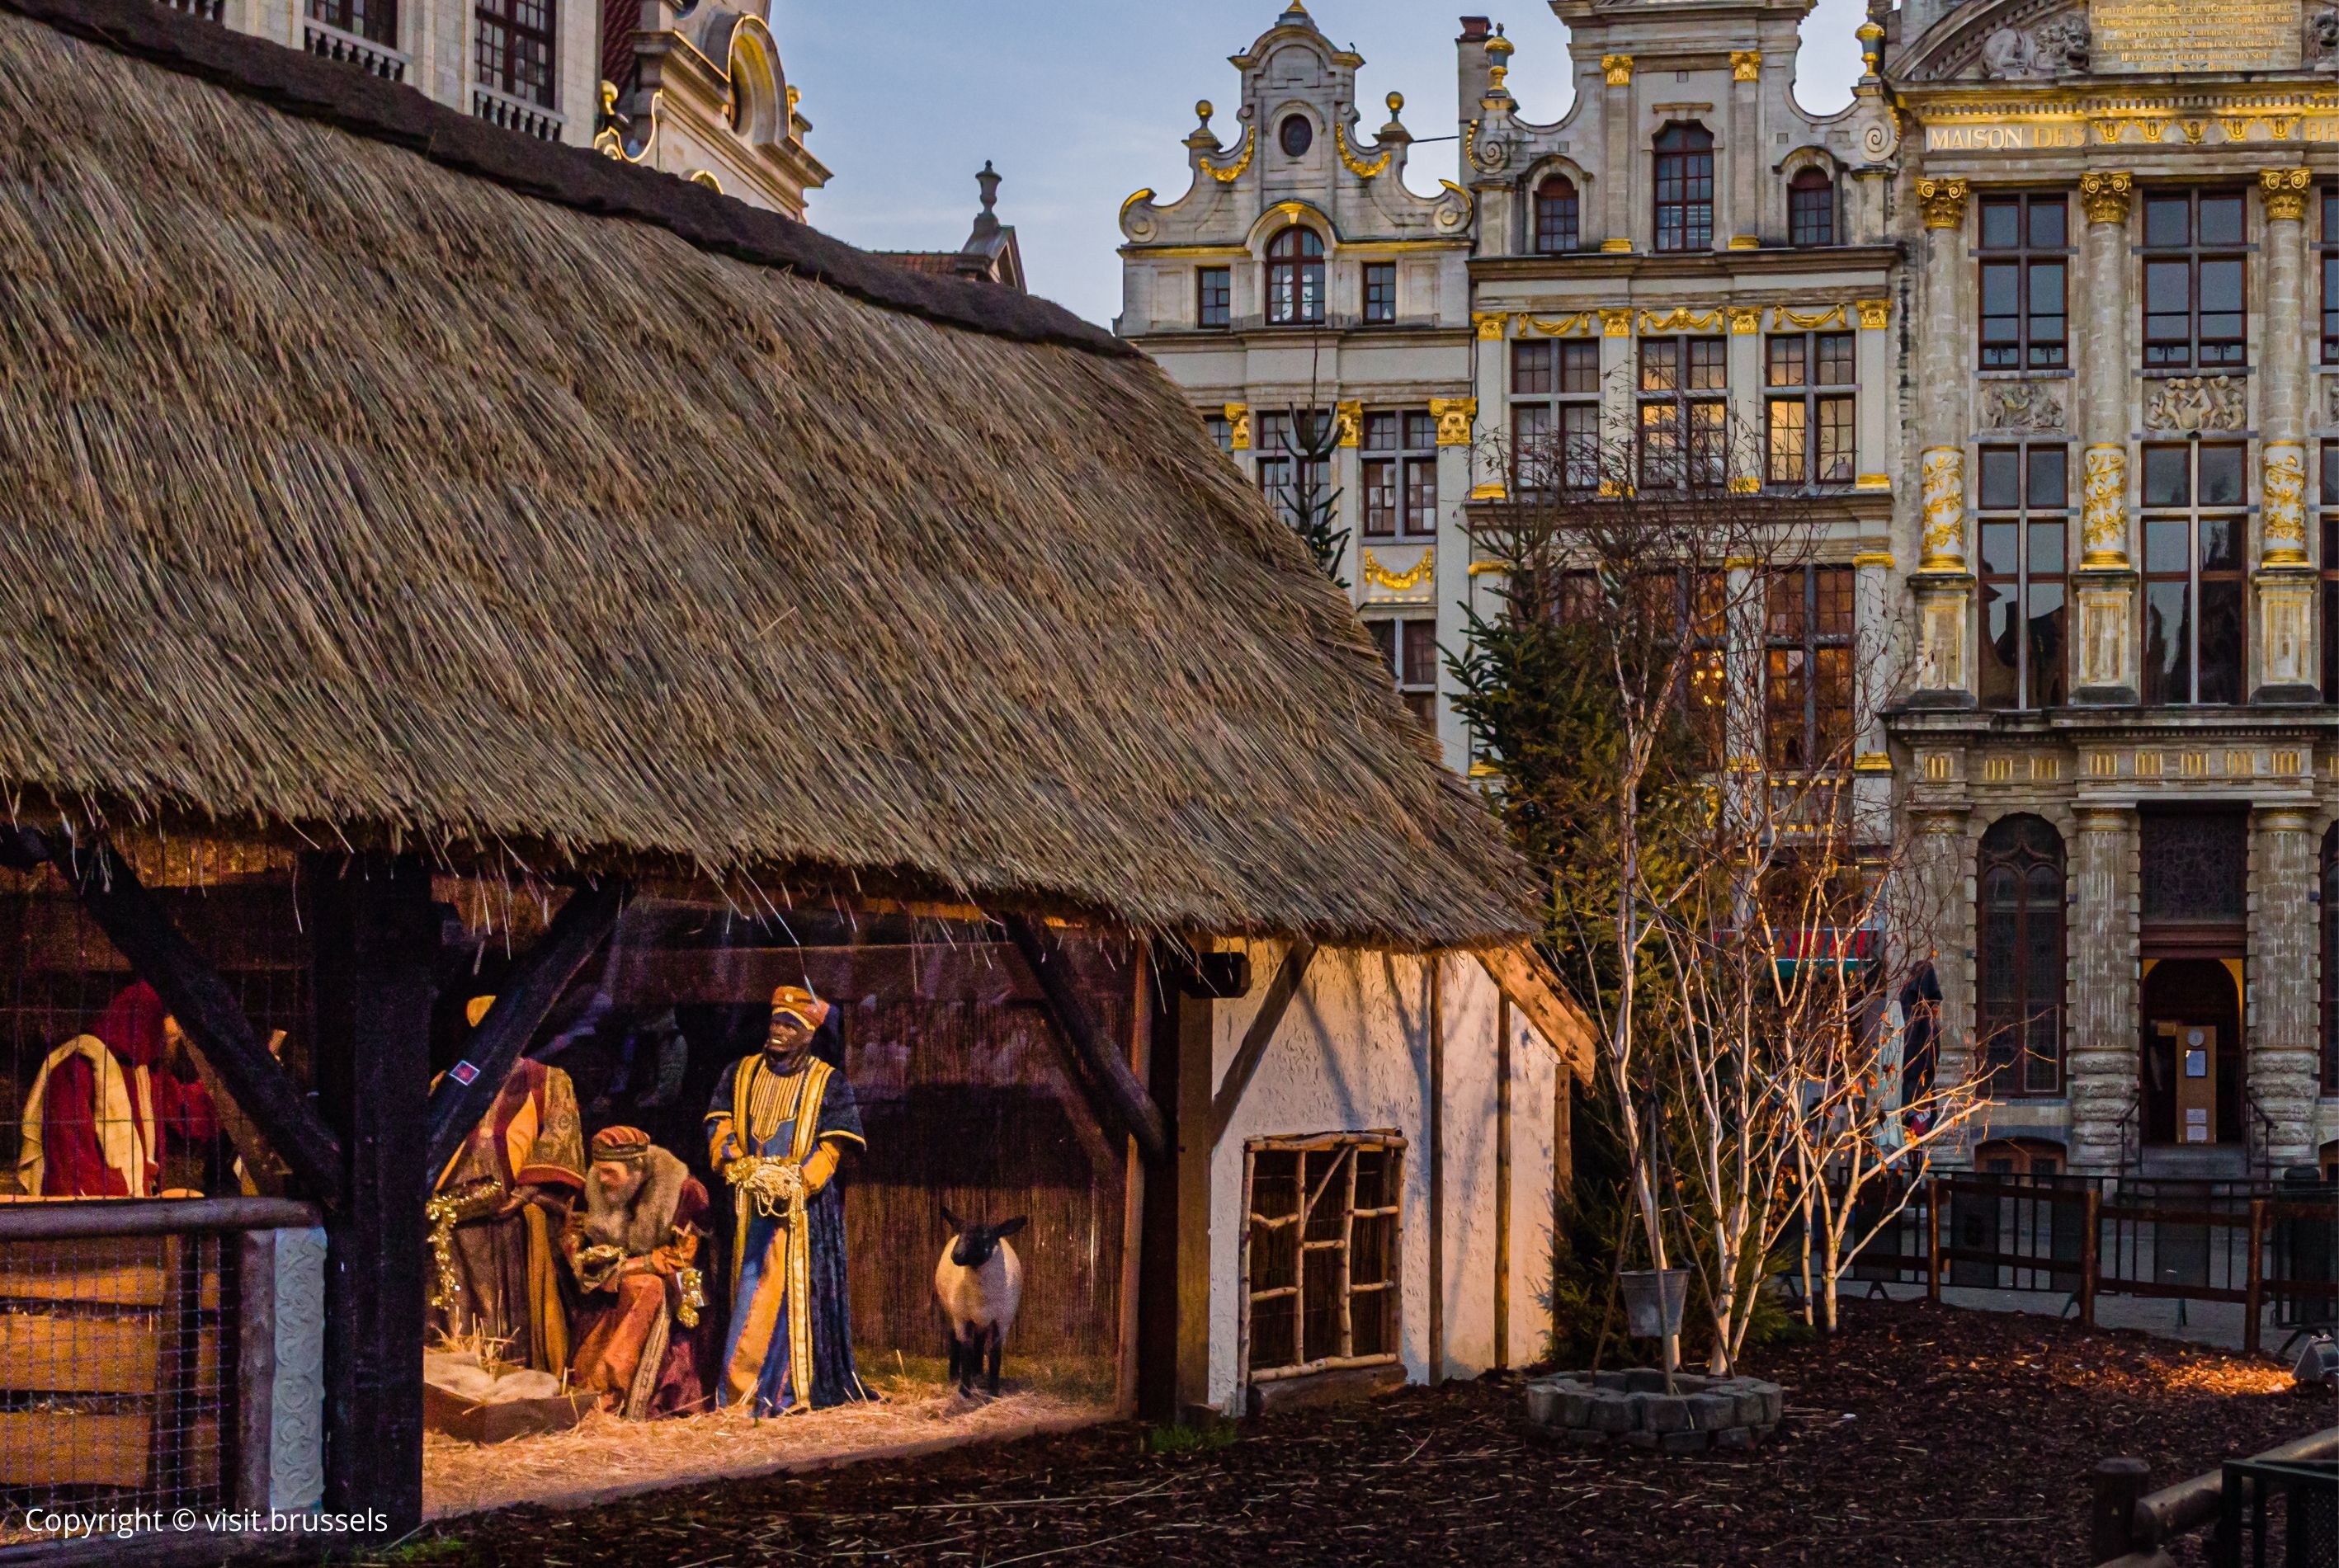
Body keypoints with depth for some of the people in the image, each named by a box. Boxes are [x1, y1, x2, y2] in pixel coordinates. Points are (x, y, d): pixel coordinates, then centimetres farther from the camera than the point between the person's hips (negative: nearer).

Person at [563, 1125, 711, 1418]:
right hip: (612, 1290, 5)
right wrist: (587, 1258, -12)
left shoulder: (682, 1190, -13)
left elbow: (683, 1255, -13)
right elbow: (572, 1235, 12)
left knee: (641, 1289, -35)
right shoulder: (594, 1187, 0)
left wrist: (626, 1267, -19)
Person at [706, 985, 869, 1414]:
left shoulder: (827, 1083, 3)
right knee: (749, 1286, 1)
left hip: (804, 1203, -3)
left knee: (794, 1290, -8)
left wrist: (798, 1183, -16)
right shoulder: (742, 1074, 13)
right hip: (752, 1201, 3)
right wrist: (737, 1164, -10)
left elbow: (832, 1146, -3)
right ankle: (742, 1389, 3)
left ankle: (788, 1389, -9)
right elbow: (719, 1124, 8)